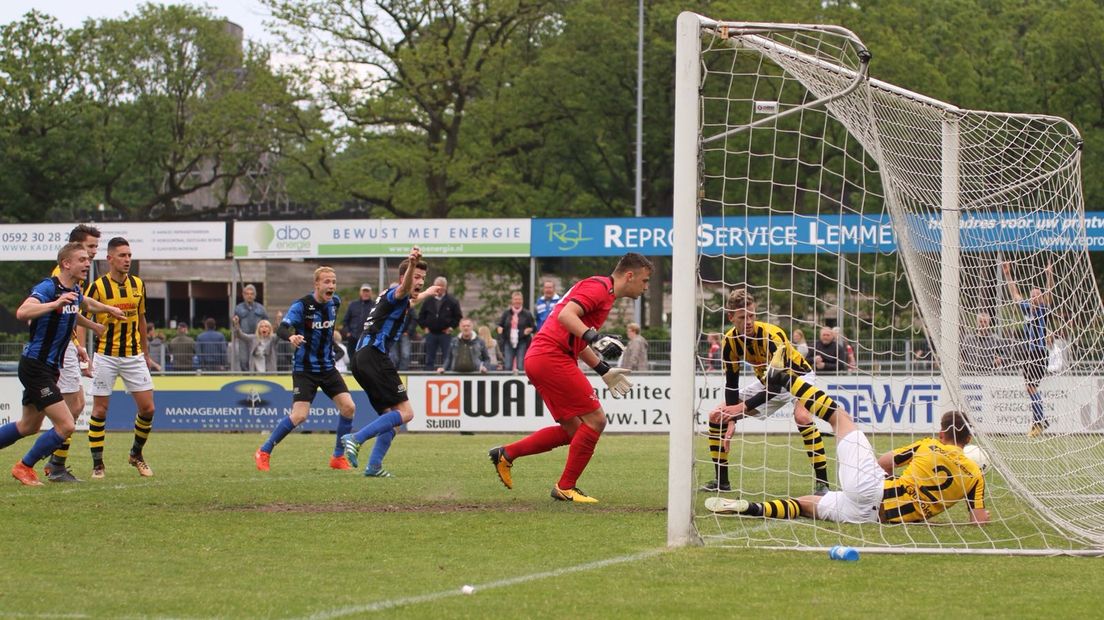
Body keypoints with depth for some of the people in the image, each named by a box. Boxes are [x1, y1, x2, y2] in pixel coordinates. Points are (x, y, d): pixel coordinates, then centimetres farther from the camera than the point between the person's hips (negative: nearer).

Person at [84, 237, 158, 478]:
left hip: (134, 356, 4)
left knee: (147, 407, -1)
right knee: (100, 409, -2)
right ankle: (97, 464, 7)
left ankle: (136, 454, 20)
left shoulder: (138, 285, 5)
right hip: (106, 356, -4)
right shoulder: (97, 286, -10)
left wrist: (146, 354, 17)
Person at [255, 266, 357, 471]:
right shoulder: (301, 305, -17)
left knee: (348, 407, -6)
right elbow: (281, 329, -28)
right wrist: (291, 337, -49)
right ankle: (263, 453, 1)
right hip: (304, 368, -6)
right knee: (299, 416, -16)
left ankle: (338, 458, 9)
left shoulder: (334, 302, 2)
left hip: (327, 367, 6)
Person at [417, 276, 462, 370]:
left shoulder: (452, 301, 0)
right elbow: (421, 316, 15)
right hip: (431, 333, 3)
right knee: (429, 359, 5)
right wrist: (424, 326, 4)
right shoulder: (428, 301, 7)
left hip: (445, 333, -2)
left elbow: (458, 316, 3)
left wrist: (452, 327, -5)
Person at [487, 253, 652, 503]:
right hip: (552, 358, -10)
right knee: (595, 420, -7)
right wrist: (595, 338, -35)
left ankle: (506, 454, 17)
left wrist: (604, 370, 28)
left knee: (573, 430, 13)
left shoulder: (603, 292, 22)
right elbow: (566, 315, -24)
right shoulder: (599, 287, -10)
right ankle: (566, 487, 0)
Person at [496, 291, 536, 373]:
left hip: (522, 343, -2)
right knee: (507, 367, -5)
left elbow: (533, 327, 8)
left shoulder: (527, 314, 3)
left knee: (521, 367, -7)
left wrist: (529, 330, -13)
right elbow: (500, 325, 18)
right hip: (508, 343, 2)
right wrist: (500, 330, -3)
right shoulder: (506, 313, 10)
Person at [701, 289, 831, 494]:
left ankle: (822, 484, -35)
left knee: (802, 416, -38)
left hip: (798, 375, -7)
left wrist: (743, 407, -37)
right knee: (717, 416, 0)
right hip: (767, 380, 7)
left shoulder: (772, 335, -33)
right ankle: (721, 481, 13)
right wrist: (731, 421, -19)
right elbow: (731, 383, -8)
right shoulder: (730, 341, -16)